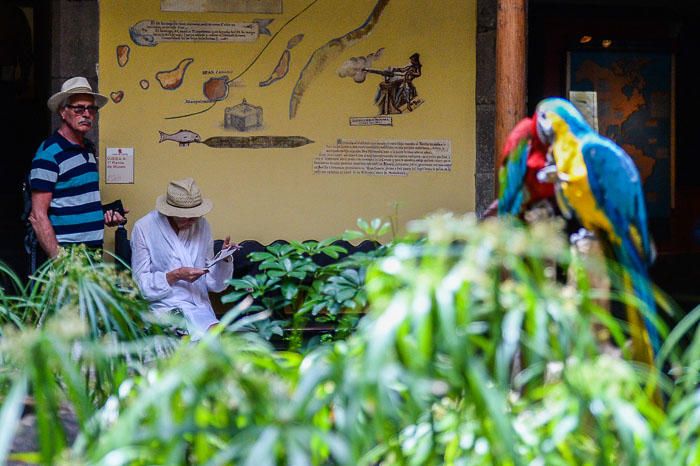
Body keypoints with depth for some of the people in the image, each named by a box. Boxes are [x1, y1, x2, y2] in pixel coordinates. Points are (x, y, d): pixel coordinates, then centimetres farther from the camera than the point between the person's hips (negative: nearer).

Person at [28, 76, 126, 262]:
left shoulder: (89, 148, 14)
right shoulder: (49, 153, -10)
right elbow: (38, 216, -15)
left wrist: (105, 214, 8)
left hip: (95, 251, 7)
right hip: (66, 252, -7)